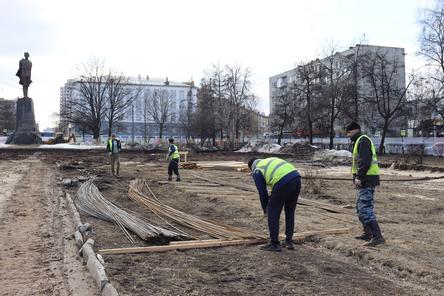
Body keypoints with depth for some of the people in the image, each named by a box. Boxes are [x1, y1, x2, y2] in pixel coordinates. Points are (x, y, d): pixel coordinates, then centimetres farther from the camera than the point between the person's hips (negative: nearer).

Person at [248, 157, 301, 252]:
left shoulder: (257, 171, 16)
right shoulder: (272, 160, 35)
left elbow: (262, 193, 15)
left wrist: (265, 210, 30)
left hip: (283, 183, -7)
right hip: (296, 178, 7)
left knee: (273, 213, 9)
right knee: (290, 212, 21)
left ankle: (274, 244, 13)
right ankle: (289, 241, 26)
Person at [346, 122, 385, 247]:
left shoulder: (363, 140, -10)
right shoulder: (358, 142, 22)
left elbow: (365, 161, -22)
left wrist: (359, 177, -25)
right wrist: (358, 177, 16)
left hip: (366, 180, -11)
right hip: (365, 180, 11)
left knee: (365, 208, -15)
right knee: (360, 207, 19)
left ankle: (377, 236, -17)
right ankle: (367, 233, 29)